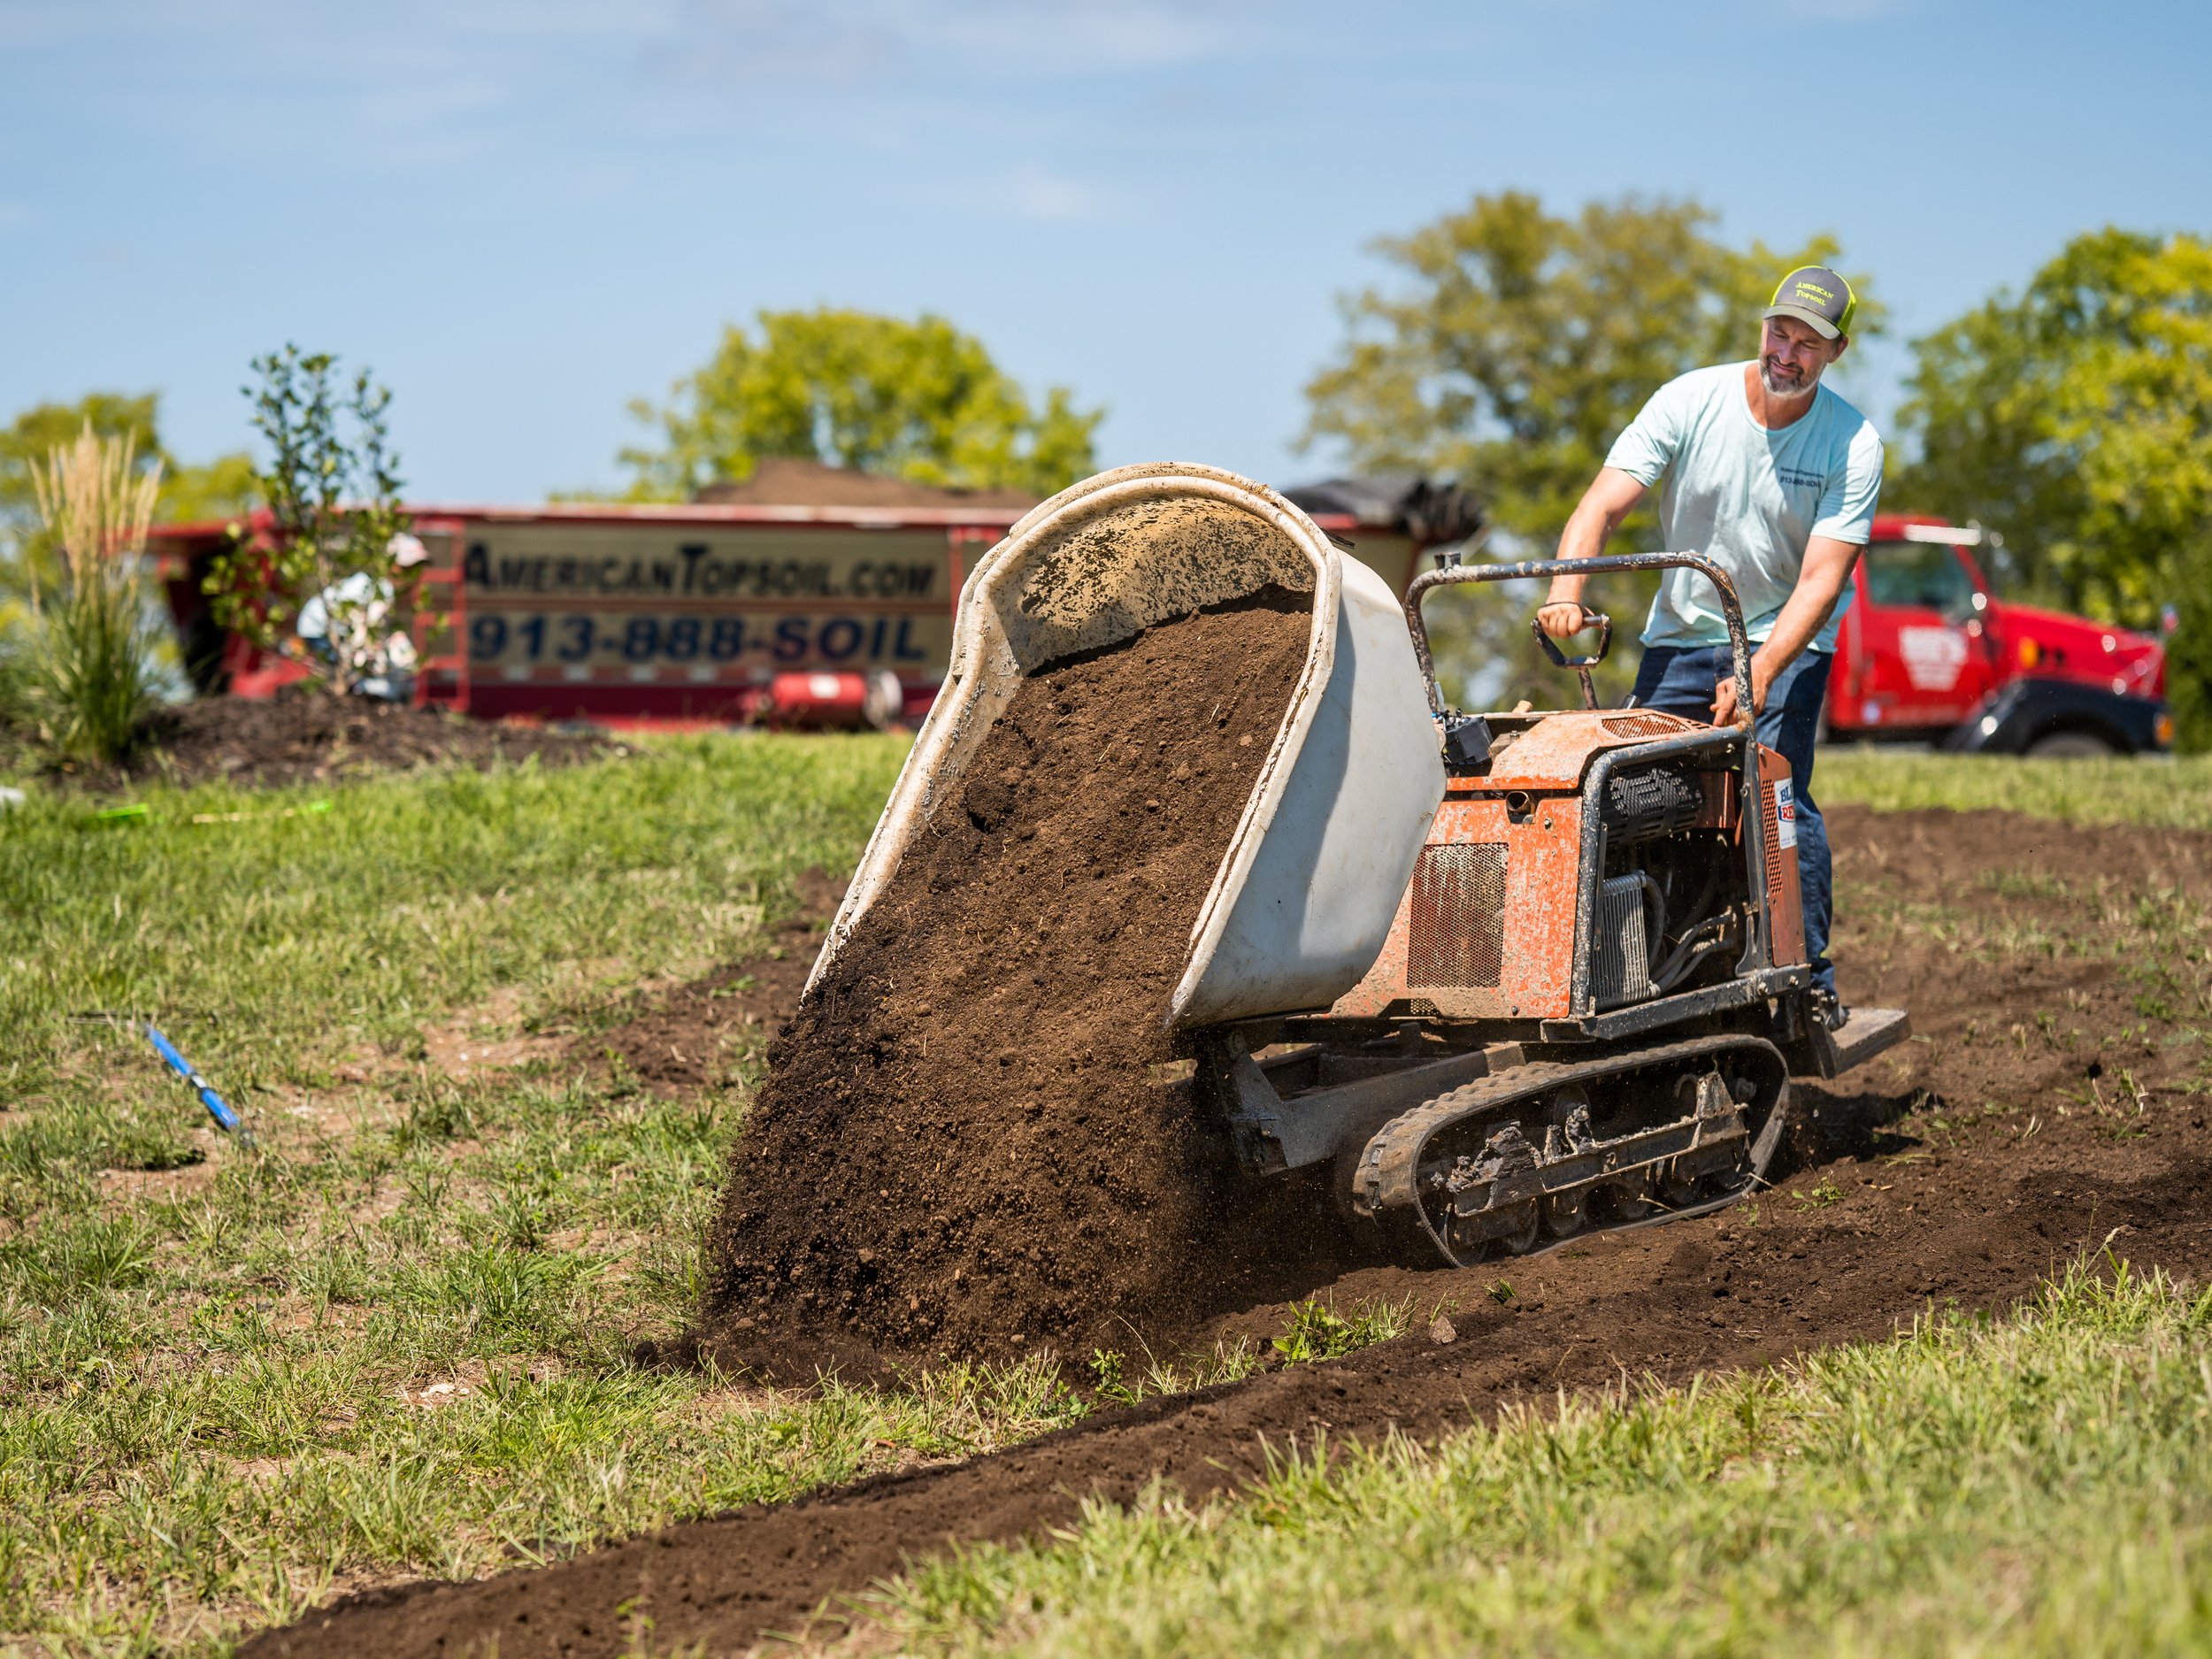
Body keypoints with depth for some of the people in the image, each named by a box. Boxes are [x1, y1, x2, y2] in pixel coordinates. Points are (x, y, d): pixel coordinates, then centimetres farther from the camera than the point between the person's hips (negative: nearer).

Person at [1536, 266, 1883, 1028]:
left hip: (1786, 640, -2)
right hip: (1681, 633, 2)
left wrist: (1760, 674, -34)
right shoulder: (1691, 401, -12)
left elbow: (1821, 580, -20)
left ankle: (1812, 982, -7)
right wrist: (1566, 588, -37)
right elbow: (1602, 506, -18)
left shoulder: (1853, 444, -14)